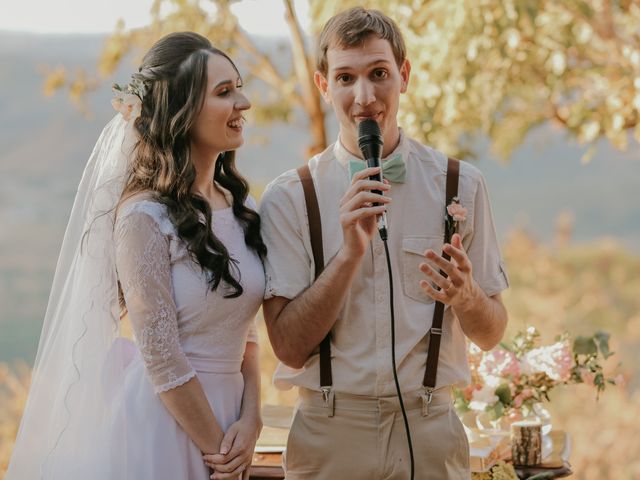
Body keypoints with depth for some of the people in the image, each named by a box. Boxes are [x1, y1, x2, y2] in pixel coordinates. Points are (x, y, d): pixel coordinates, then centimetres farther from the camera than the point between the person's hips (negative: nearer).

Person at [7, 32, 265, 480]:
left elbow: (245, 330, 9)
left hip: (226, 410, 6)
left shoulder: (240, 203, 5)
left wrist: (250, 419, -3)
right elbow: (162, 360, -16)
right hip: (162, 421, -6)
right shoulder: (145, 217, -16)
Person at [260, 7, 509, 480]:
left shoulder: (460, 185, 0)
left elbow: (490, 334, 4)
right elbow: (290, 346, -9)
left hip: (431, 437, 1)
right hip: (329, 437, -1)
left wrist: (465, 295, -17)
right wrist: (350, 254, -20)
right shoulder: (289, 197, -4)